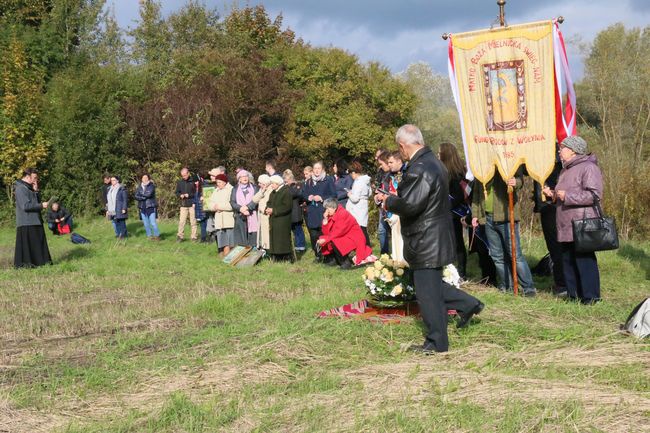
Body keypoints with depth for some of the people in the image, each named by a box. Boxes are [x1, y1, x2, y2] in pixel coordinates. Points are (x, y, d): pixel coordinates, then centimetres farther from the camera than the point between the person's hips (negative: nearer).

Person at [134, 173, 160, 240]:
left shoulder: (151, 186, -2)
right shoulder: (139, 187, 11)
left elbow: (149, 194, -16)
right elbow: (136, 196, 1)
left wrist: (141, 195, -2)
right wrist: (144, 197, -13)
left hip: (151, 207, -5)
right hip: (142, 208, 5)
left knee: (153, 222, -9)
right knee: (146, 224, 6)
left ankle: (157, 235, 1)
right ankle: (149, 236, 16)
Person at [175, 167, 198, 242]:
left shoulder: (193, 181, -1)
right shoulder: (179, 182, 9)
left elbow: (197, 192, -1)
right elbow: (177, 192, 14)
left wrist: (189, 195, -13)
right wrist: (180, 195, -7)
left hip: (192, 204, -2)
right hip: (183, 205, 2)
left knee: (193, 221, 2)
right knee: (181, 221, -2)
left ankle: (194, 236, 9)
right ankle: (180, 236, 5)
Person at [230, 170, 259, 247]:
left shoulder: (254, 188, 13)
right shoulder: (235, 190, 15)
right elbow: (232, 202, 2)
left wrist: (247, 207, -17)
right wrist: (241, 209, -15)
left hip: (252, 217, -1)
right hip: (240, 217, 1)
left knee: (252, 239, -6)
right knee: (240, 240, -4)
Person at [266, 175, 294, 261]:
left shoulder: (286, 192, -12)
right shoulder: (273, 193, 16)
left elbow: (287, 206, -20)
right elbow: (269, 203, 21)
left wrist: (273, 210, -19)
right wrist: (267, 209, -3)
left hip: (283, 221, -8)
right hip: (273, 221, 9)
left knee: (283, 240, -6)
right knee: (274, 240, 8)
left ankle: (287, 258, 0)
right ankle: (277, 258, 14)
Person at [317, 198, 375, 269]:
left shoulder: (343, 214, -19)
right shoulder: (331, 216, 4)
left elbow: (338, 232, -26)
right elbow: (326, 233, -1)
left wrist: (325, 239, -26)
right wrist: (325, 220, -11)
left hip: (354, 239, -9)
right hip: (343, 238, 9)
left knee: (334, 242, -30)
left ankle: (346, 262, -15)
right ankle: (335, 259, 6)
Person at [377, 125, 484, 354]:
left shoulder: (419, 169, -23)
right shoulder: (433, 162, 11)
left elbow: (410, 205, -27)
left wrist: (389, 202, -8)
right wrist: (391, 198, 15)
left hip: (426, 239, -10)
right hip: (435, 237, 10)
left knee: (427, 291, 1)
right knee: (431, 285, 22)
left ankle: (436, 342, 10)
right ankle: (467, 304, 25)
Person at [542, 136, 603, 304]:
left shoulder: (588, 167, -9)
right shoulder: (566, 170, 21)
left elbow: (594, 194, -20)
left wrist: (567, 196, -20)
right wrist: (552, 194, 11)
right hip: (566, 227, 10)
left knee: (584, 261, -6)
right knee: (568, 261, 10)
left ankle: (590, 297, 0)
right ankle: (573, 295, 18)